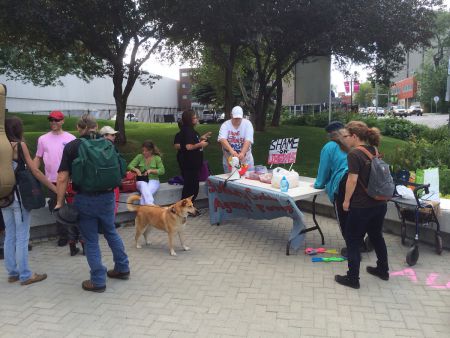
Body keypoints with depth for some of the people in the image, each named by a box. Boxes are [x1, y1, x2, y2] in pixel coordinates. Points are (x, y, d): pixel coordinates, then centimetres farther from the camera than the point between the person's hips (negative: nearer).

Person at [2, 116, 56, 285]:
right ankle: (25, 275, 8)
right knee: (22, 237, 1)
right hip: (19, 195, -6)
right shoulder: (19, 145, -9)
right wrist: (55, 189, -7)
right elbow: (35, 171, -10)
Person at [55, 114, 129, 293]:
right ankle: (122, 268, 34)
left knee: (91, 240, 8)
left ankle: (98, 281, 16)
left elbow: (62, 178, -10)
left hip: (85, 199, -3)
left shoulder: (72, 147, -5)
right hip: (107, 197, 4)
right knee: (111, 232, 24)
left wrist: (60, 202, -2)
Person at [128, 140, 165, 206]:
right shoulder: (139, 157, 7)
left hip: (153, 180, 0)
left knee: (144, 193, -33)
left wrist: (151, 170, -15)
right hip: (142, 180, 1)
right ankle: (150, 205, -45)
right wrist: (136, 169, -17)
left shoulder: (157, 158, 3)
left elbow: (162, 170, -3)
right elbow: (130, 166, 4)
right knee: (144, 187, -37)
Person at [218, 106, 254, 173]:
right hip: (229, 160, 0)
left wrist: (242, 153, -32)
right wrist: (231, 150, -37)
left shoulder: (247, 124, -4)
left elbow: (248, 140, -16)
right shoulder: (225, 125, -5)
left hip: (246, 160, 0)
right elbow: (222, 139, -21)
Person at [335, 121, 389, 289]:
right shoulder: (374, 151, 6)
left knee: (353, 241, 5)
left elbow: (352, 180, -20)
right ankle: (383, 270, 40)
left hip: (361, 206, -8)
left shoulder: (355, 154, -17)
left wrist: (346, 200, -10)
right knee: (376, 236, 24)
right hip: (380, 204, 8)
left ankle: (352, 278, 13)